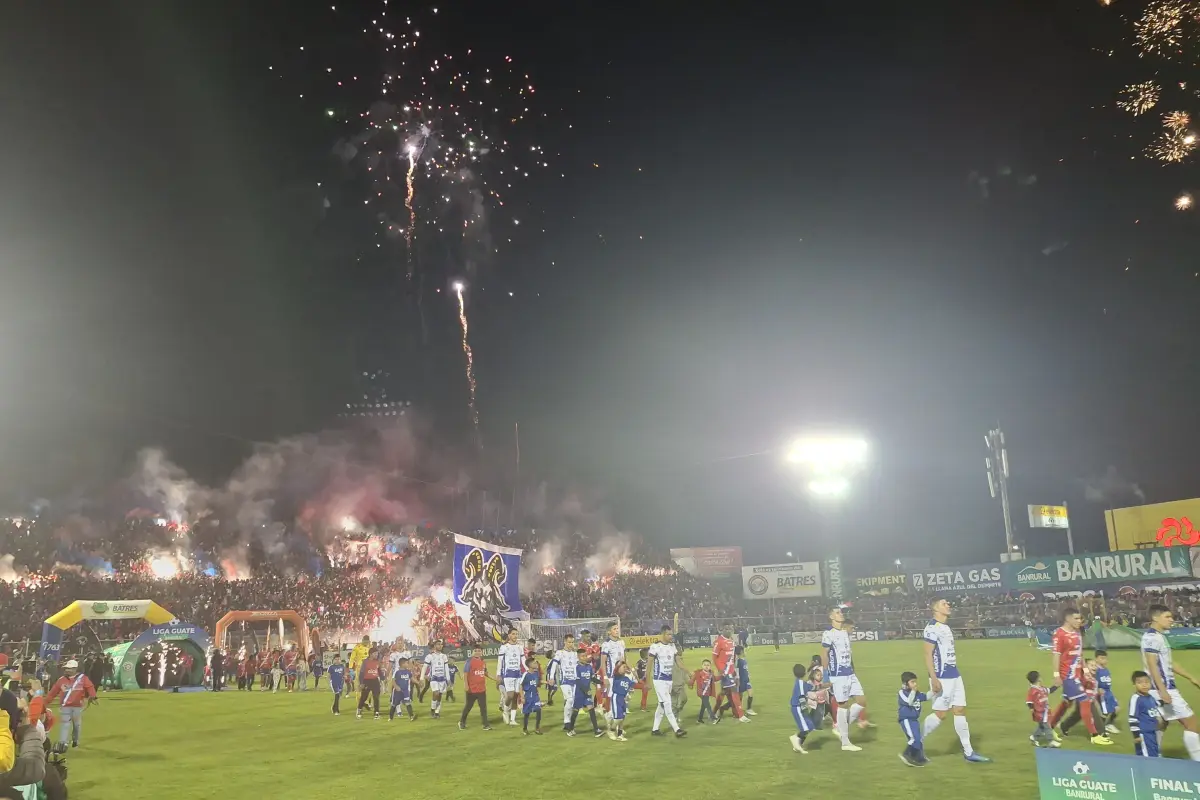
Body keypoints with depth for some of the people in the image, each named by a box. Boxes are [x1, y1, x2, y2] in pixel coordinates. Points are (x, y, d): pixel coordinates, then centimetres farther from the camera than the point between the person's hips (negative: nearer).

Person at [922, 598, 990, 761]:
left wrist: (955, 674, 21)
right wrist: (934, 679, -22)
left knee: (960, 710, 8)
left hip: (954, 676, 9)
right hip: (941, 678, -9)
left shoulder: (946, 627, 15)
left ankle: (968, 752, 13)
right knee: (940, 714, -4)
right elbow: (928, 655, -17)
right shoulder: (932, 628, -14)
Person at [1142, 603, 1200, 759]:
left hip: (1167, 688, 10)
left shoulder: (1159, 636, 16)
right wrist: (1162, 690, -24)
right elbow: (1152, 665, -21)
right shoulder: (1151, 637, -15)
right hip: (1164, 688, -10)